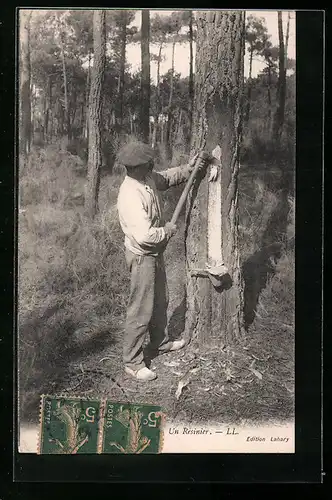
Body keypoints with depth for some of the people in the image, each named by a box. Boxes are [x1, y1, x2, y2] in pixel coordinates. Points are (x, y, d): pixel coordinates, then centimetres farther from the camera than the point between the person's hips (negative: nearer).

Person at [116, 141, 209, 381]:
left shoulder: (149, 179, -3)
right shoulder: (130, 196, -32)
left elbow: (167, 177, 19)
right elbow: (145, 236, -35)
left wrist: (188, 168, 3)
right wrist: (167, 230, -18)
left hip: (156, 253, 10)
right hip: (142, 256, -9)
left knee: (160, 301, 24)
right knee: (141, 310, 1)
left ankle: (161, 342, 44)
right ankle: (132, 362, 15)